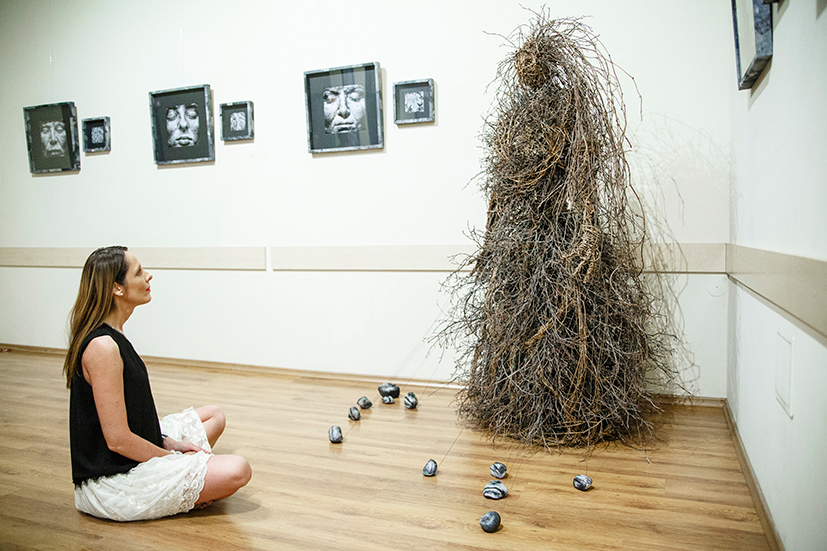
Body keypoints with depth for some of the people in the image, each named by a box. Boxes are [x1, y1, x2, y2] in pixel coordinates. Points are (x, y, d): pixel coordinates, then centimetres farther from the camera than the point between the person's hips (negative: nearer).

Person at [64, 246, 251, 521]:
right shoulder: (103, 347, -24)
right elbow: (118, 440, -24)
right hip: (113, 483, -10)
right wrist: (174, 457, -11)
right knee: (237, 470, -20)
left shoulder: (111, 336, 7)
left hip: (131, 455, 10)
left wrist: (171, 443, 5)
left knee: (214, 415, 20)